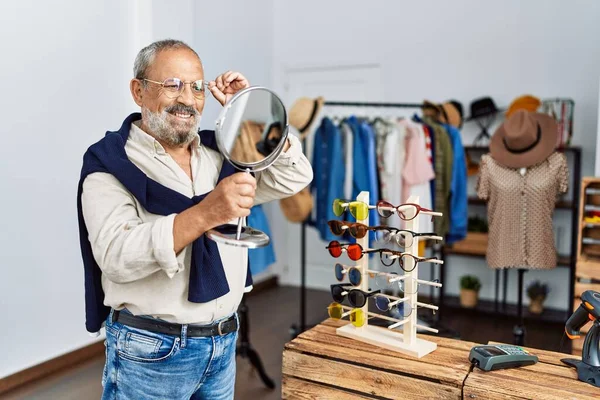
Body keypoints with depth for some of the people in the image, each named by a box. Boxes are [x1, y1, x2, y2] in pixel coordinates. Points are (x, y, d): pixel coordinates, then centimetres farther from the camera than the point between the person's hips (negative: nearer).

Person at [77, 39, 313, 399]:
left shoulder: (221, 152, 6)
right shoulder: (111, 164, -10)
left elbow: (295, 177, 3)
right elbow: (116, 257, -24)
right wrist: (205, 213, -34)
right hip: (149, 352, -5)